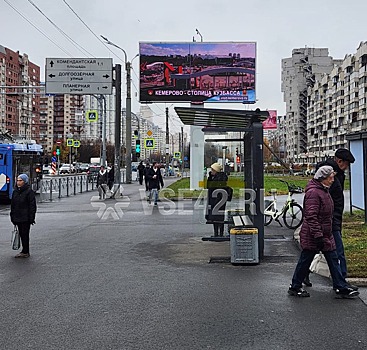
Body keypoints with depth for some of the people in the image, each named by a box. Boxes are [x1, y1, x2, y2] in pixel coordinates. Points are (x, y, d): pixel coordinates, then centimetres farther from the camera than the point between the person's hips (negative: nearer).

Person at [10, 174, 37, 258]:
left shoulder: (29, 191, -9)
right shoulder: (15, 191, 11)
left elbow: (32, 205, -11)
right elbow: (12, 204, 18)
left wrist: (31, 218, -15)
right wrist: (12, 216, 15)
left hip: (25, 218, -7)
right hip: (17, 218, 7)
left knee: (25, 234, -3)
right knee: (21, 234, 11)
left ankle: (25, 252, 4)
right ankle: (25, 251, 20)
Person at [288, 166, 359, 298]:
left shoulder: (324, 190, 12)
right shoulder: (313, 192, -21)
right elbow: (311, 216, -25)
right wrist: (318, 236, -25)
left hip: (326, 235, 10)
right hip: (312, 237, -10)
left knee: (333, 260, 10)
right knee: (305, 261, 3)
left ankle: (341, 288, 16)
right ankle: (295, 287, 17)